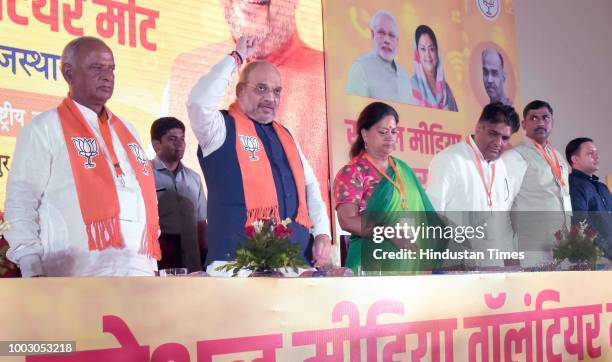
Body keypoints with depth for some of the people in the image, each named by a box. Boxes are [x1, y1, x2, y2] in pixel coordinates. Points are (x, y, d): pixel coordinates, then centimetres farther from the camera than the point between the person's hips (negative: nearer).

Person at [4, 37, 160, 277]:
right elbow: (20, 205, -4)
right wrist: (33, 272, -14)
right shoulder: (44, 129, 1)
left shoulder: (126, 130, 21)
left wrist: (152, 266, 15)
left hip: (140, 273, 7)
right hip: (79, 275, -6)